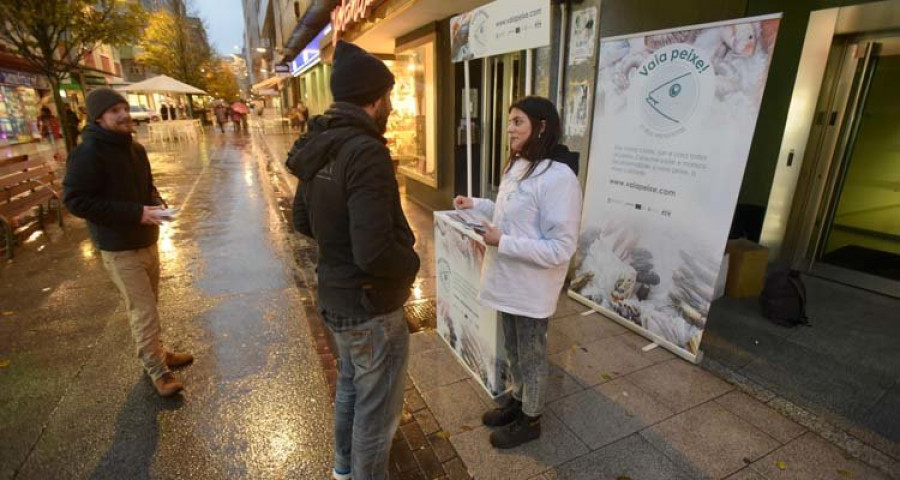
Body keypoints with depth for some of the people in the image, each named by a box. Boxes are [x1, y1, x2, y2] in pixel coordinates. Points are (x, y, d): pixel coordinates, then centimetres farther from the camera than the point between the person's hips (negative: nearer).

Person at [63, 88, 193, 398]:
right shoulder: (88, 154, -17)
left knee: (147, 306, 19)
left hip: (147, 241, 8)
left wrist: (156, 203, -3)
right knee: (143, 310, -3)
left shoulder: (135, 148, 8)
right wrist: (136, 213, -26)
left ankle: (153, 352, 36)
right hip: (119, 249, -7)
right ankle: (156, 369, 12)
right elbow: (75, 200, -21)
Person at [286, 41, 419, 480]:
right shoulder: (366, 152, -27)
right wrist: (412, 263, -14)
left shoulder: (318, 147, 1)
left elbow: (303, 220, 11)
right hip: (371, 306, -9)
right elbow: (374, 253, -33)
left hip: (334, 296, 9)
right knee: (377, 409, 14)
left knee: (350, 384, 30)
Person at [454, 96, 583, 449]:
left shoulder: (559, 178, -24)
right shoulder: (516, 167, 5)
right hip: (508, 281, 8)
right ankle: (517, 401, 49)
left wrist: (502, 242, -25)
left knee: (531, 356, 14)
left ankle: (530, 421, 37)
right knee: (512, 350, 25)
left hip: (531, 290, -8)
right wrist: (476, 204, 8)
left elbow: (561, 248, -25)